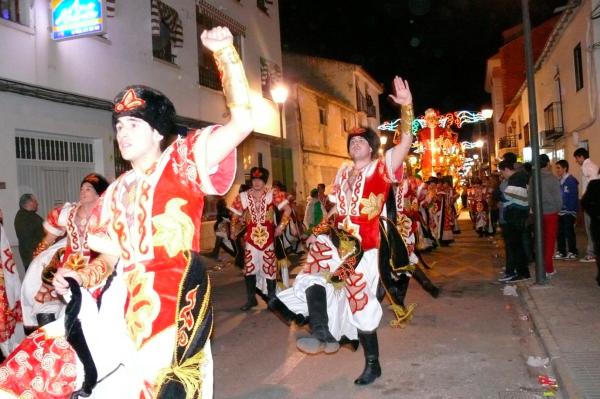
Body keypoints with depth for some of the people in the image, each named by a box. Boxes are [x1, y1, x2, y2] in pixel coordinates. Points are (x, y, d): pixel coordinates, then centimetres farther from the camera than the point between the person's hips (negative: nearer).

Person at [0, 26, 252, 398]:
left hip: (169, 304, -6)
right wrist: (81, 277, -1)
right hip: (120, 305, 7)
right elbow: (111, 257, 20)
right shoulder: (116, 192, 18)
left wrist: (225, 52, -14)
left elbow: (242, 122, -12)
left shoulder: (181, 162, 0)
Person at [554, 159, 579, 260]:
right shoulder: (559, 180, 11)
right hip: (560, 211, 7)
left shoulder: (571, 180, -12)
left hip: (569, 211, -7)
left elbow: (574, 197, -16)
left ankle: (572, 252, 10)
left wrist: (570, 209, -19)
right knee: (560, 232, 10)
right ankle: (561, 252, 18)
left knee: (569, 231, -1)